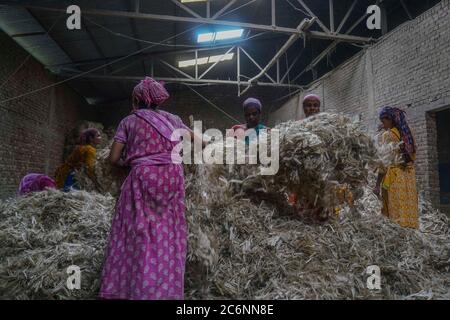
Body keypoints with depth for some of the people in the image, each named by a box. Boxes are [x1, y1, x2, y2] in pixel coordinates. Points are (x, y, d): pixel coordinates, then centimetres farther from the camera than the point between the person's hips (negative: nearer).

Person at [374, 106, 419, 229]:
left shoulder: (388, 135, -8)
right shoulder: (406, 134, 14)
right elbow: (413, 156, 15)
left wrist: (377, 185, -13)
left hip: (394, 178, -7)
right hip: (409, 177, 7)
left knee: (395, 213, -4)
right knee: (408, 210, 8)